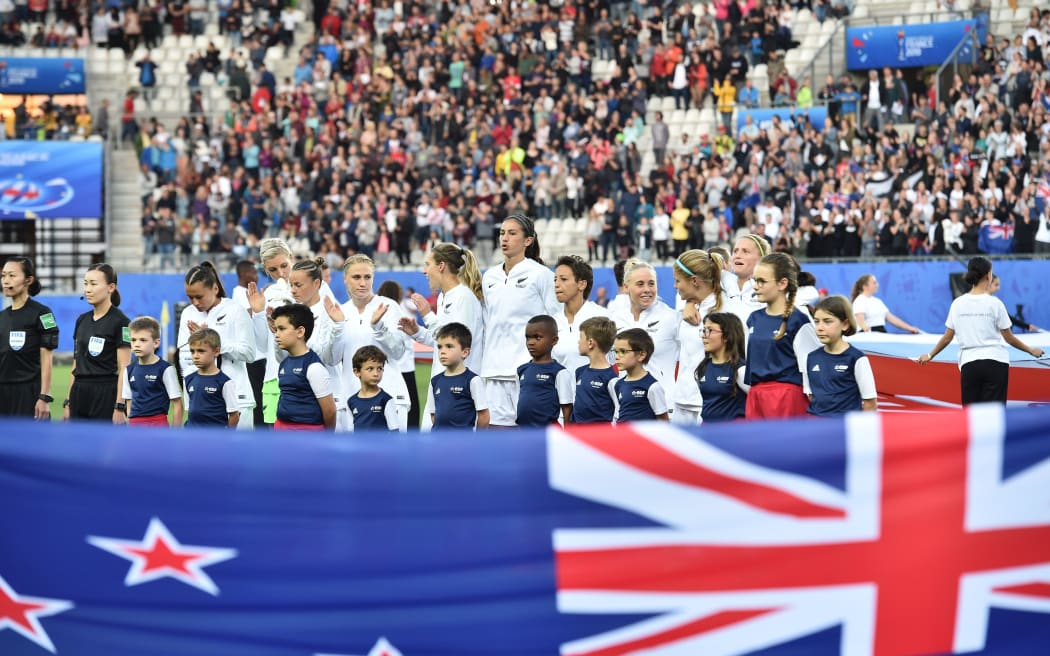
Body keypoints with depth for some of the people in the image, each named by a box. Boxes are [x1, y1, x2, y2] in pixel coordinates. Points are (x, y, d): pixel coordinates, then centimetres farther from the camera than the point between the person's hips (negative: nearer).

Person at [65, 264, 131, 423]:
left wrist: (120, 407, -17)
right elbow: (76, 366, 16)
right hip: (80, 395, 7)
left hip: (106, 396, -7)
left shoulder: (119, 321, -9)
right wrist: (68, 402, 12)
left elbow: (124, 369, -12)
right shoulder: (82, 320, 12)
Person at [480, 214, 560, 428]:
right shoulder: (489, 277, 15)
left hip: (529, 369, -6)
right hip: (495, 369, 6)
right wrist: (485, 365, 17)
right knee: (496, 424, 2)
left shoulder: (541, 274, -2)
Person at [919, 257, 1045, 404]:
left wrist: (930, 355, 23)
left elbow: (947, 338, 7)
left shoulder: (958, 304, 2)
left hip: (969, 364, 2)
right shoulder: (995, 303, -5)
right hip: (995, 362, -2)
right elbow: (1009, 338, 1)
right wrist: (1031, 350, 16)